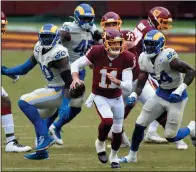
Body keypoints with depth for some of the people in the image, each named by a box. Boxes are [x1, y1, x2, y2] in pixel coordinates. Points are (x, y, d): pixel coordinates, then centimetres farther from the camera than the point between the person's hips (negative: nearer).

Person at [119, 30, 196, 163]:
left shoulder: (167, 57, -29)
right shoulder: (144, 59, -6)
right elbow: (141, 83, 1)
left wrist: (180, 90, -32)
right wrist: (134, 95, -18)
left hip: (176, 97, -6)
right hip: (161, 94, 6)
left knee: (171, 137, -2)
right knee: (139, 125, 5)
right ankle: (132, 156, 24)